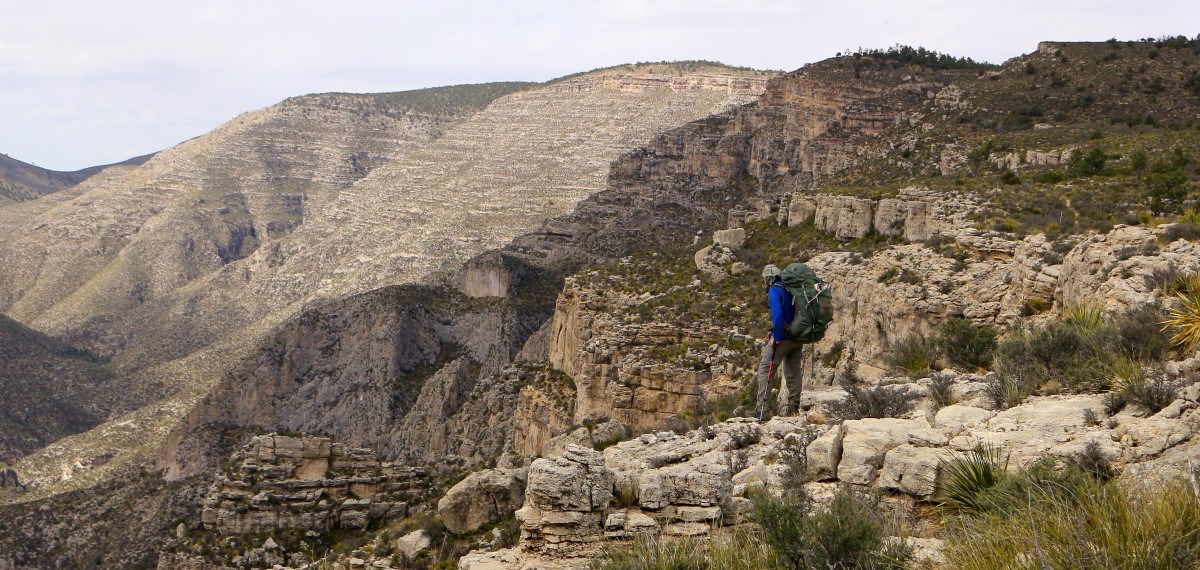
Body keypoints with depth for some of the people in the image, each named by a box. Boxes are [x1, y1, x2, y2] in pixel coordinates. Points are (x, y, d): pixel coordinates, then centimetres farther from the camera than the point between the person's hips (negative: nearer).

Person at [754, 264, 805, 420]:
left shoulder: (774, 290, -12)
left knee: (764, 371, -5)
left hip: (782, 337, -8)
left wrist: (775, 337, -18)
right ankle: (793, 405, 25)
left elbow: (777, 315, -24)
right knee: (793, 371, 17)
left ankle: (762, 411, -11)